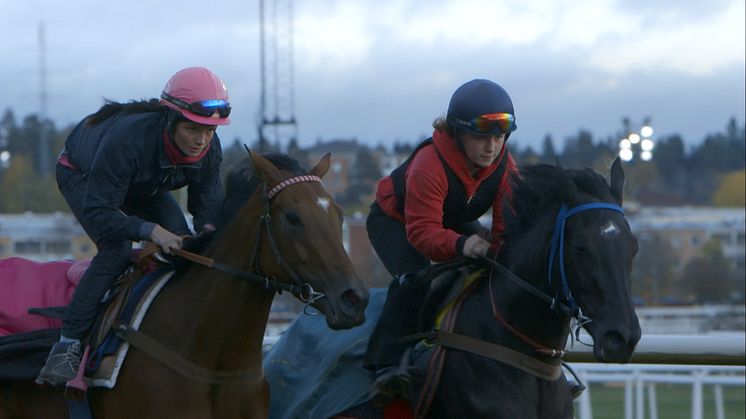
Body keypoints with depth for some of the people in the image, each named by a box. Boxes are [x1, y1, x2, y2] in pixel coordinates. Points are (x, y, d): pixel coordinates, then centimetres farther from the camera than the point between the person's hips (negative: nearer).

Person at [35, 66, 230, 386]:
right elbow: (98, 213, -44)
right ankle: (67, 346, -28)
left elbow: (209, 204, -14)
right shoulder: (127, 140, -45)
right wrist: (149, 230, -58)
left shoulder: (209, 150, -26)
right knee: (116, 250, -29)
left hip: (144, 187, 6)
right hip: (81, 176, -6)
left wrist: (209, 230, -38)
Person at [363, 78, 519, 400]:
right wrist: (460, 244, -62)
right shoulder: (429, 166, -39)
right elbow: (422, 232, -43)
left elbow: (506, 227, -20)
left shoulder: (505, 168, -20)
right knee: (415, 277, -33)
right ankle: (386, 365, -33)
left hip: (456, 223, 6)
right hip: (394, 220, -6)